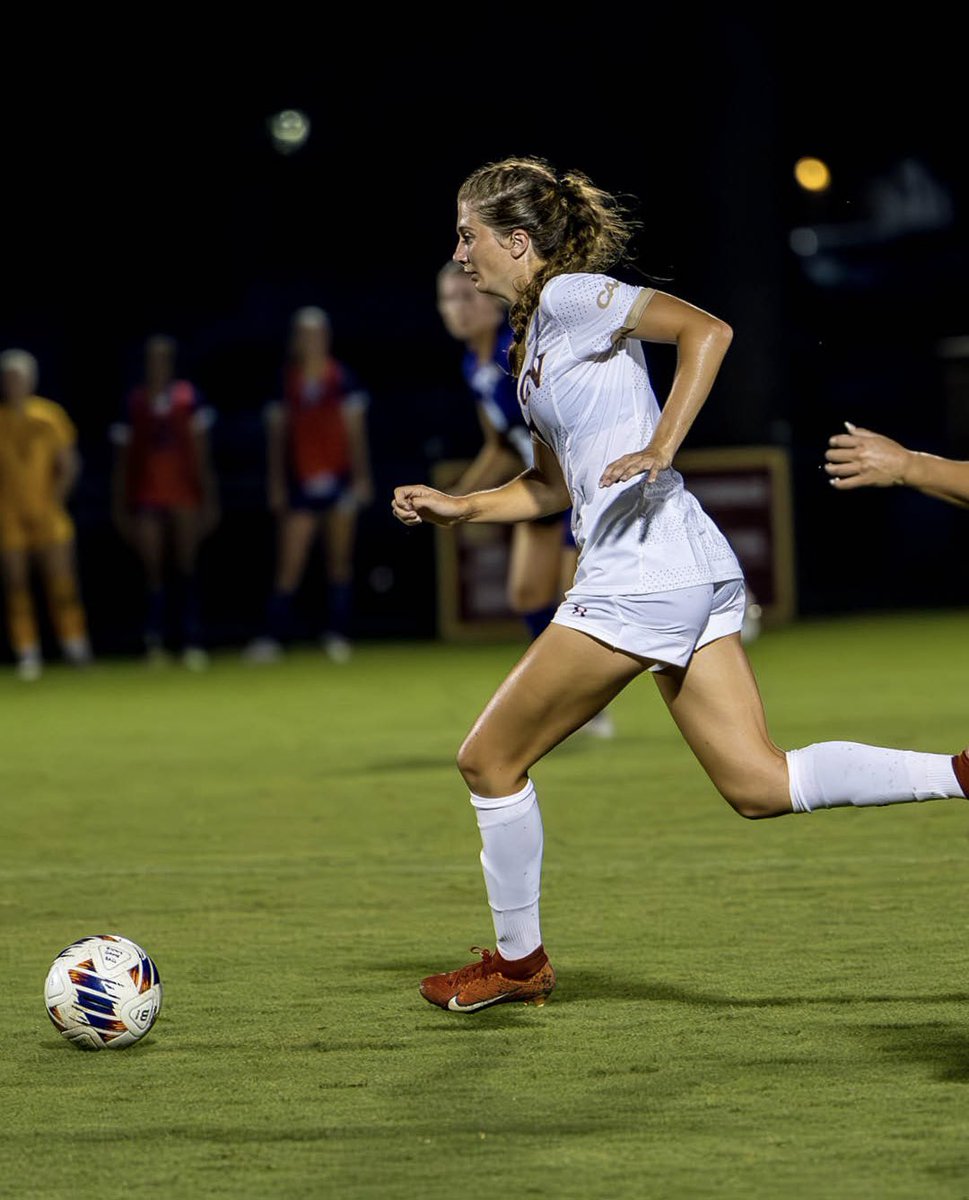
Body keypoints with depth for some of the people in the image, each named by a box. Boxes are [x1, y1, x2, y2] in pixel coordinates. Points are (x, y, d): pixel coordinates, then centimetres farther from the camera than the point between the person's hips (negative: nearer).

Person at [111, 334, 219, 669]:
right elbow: (122, 460, 10)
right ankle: (154, 641, -1)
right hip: (147, 498, 1)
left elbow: (202, 454, 5)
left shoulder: (188, 397, 3)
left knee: (187, 570, -2)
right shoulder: (133, 403, 6)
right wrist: (120, 507, 9)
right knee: (154, 573, -2)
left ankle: (192, 641, -1)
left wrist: (209, 500, 2)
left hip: (185, 496, 0)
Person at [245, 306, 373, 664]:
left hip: (339, 478, 0)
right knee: (288, 566, -7)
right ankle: (274, 637, -10)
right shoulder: (286, 383, 5)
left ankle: (337, 634, 9)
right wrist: (276, 483, 5)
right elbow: (277, 436, 9)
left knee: (340, 563, 3)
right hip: (301, 484, 0)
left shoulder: (342, 379, 2)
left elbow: (355, 432, 5)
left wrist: (361, 476, 0)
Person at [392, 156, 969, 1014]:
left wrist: (659, 448, -24)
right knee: (759, 785, 4)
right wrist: (457, 507, 21)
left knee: (490, 759, 4)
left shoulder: (571, 295, -6)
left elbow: (707, 329, -20)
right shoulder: (533, 336, 21)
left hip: (640, 579, -10)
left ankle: (518, 959, 17)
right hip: (696, 574, 10)